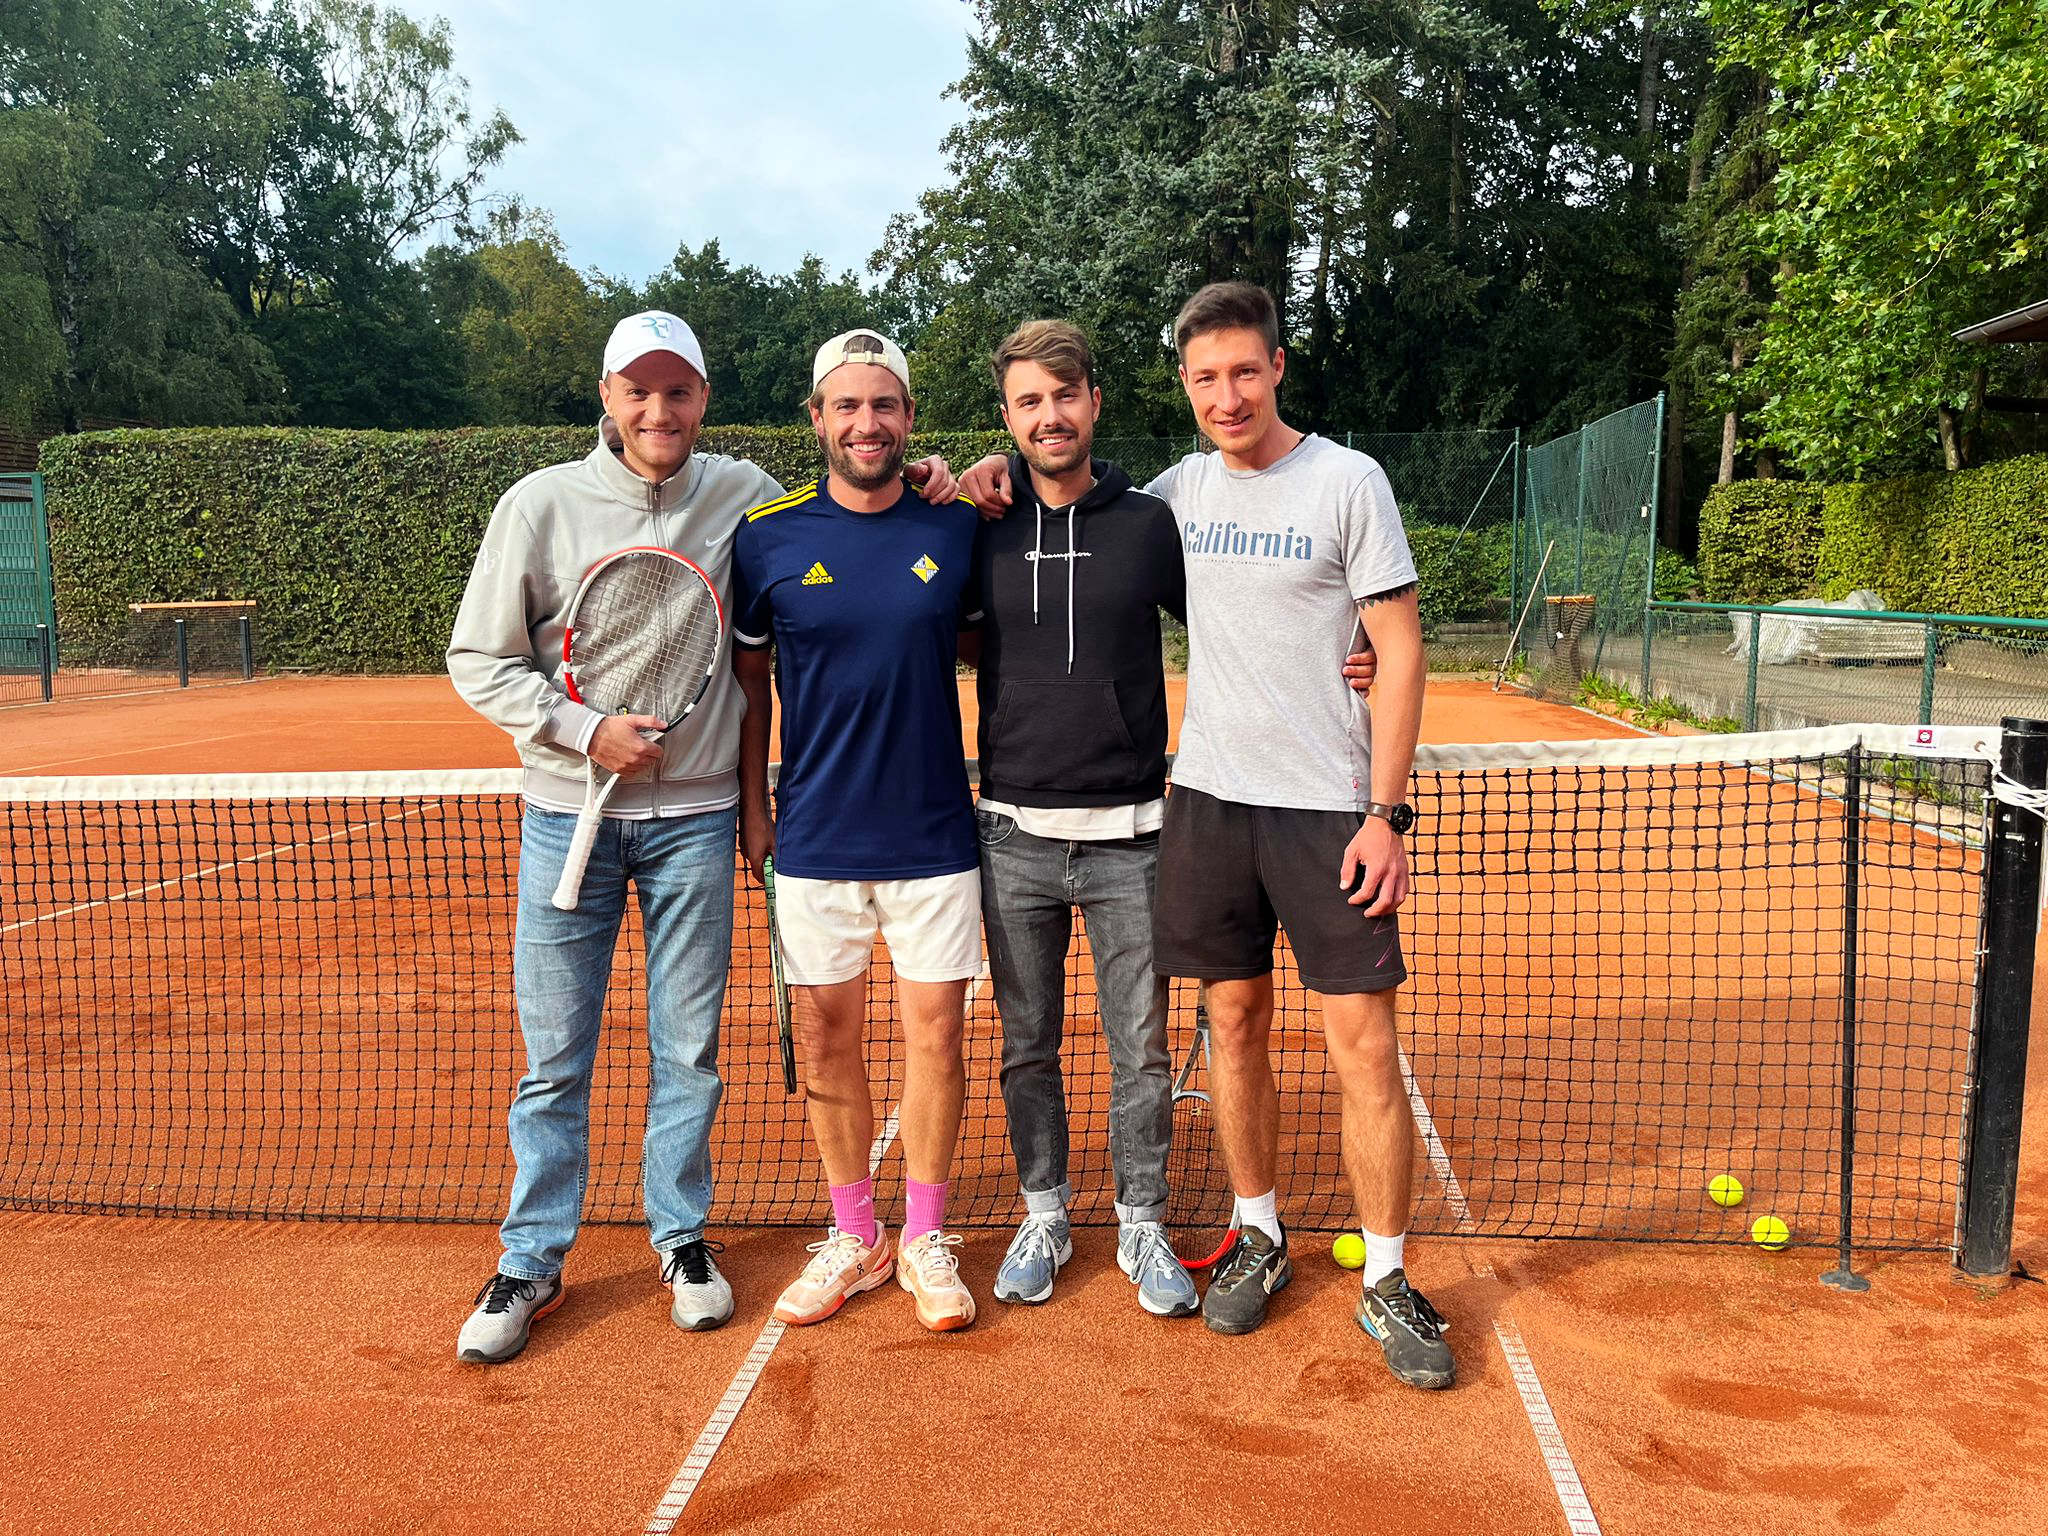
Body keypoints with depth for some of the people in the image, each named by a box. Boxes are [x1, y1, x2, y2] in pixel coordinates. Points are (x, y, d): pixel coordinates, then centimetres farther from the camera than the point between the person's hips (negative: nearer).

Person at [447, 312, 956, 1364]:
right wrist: (586, 731, -12)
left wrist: (915, 486, -2)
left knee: (689, 1048, 9)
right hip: (569, 815, -1)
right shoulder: (541, 504, -2)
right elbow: (479, 661, 0)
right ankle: (531, 1260, 23)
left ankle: (683, 1238, 28)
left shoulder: (743, 495, 1)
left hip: (696, 817, 1)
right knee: (553, 1057, 6)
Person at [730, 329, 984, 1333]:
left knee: (936, 1032, 5)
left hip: (934, 833, 0)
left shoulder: (956, 527, 1)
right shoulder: (768, 536, -1)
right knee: (827, 1036, 8)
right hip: (815, 837, 0)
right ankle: (852, 1237, 26)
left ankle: (925, 1238, 22)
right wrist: (752, 804, 5)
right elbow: (748, 673, 8)